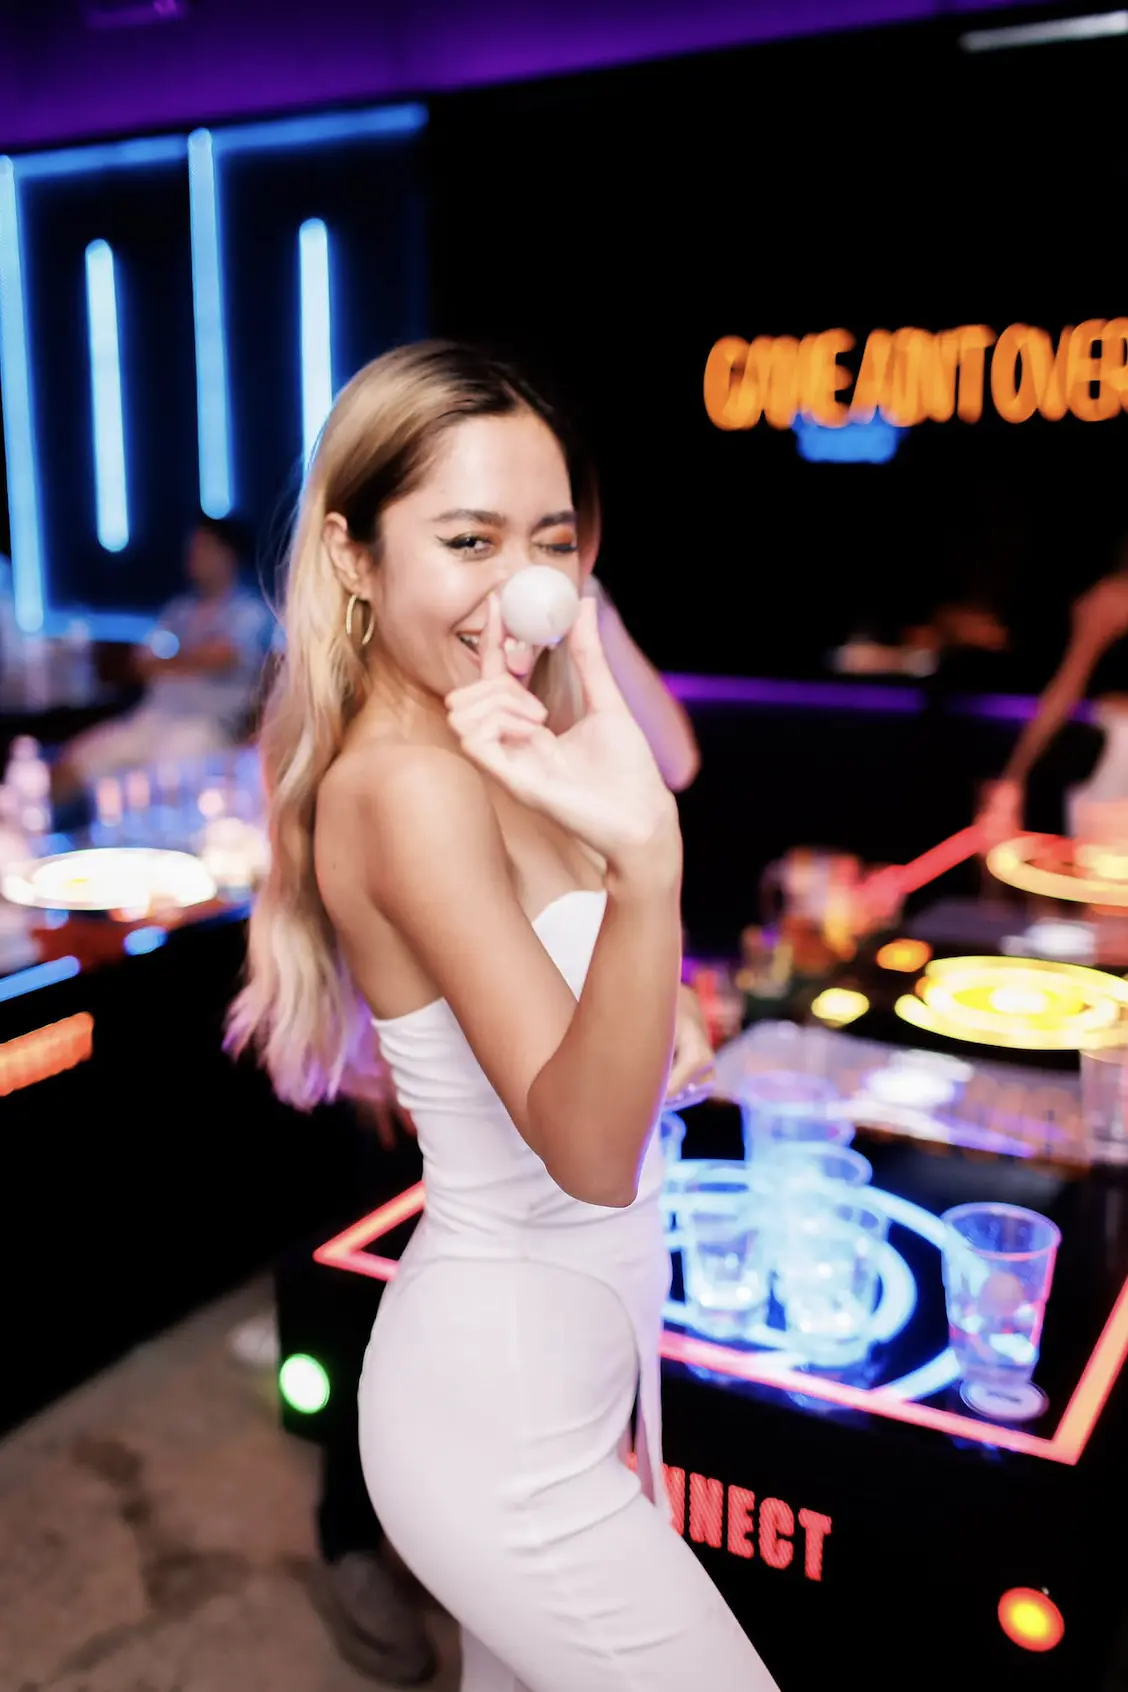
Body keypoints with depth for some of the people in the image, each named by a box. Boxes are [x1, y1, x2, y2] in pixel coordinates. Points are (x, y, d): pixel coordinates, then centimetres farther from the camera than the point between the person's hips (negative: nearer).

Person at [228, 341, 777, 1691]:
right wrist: (646, 869, -46)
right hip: (505, 1420, -9)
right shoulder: (409, 782, -23)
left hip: (565, 1363, 9)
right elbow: (589, 1152, -33)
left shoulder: (464, 752, 4)